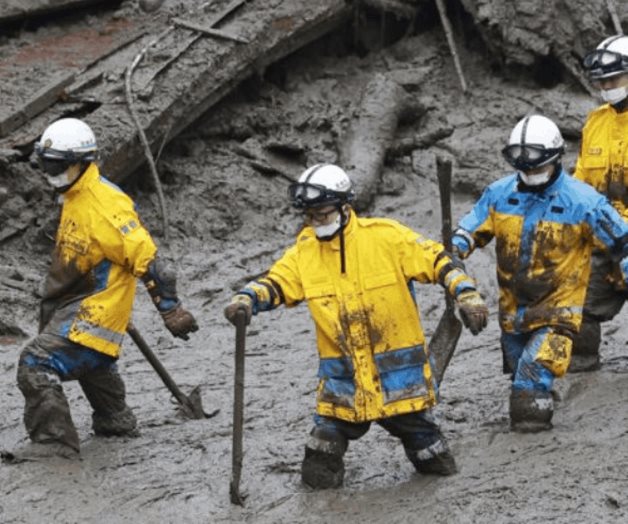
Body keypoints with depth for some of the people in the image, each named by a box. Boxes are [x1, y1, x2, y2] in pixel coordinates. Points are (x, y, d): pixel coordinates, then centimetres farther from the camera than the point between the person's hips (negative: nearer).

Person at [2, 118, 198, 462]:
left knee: (37, 363, -22)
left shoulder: (105, 205, -25)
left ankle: (54, 441, -22)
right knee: (90, 363, 32)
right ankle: (115, 421, 53)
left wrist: (170, 308, -25)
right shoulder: (74, 198, 7)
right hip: (74, 303, 10)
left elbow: (146, 258, -25)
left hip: (95, 311, -10)